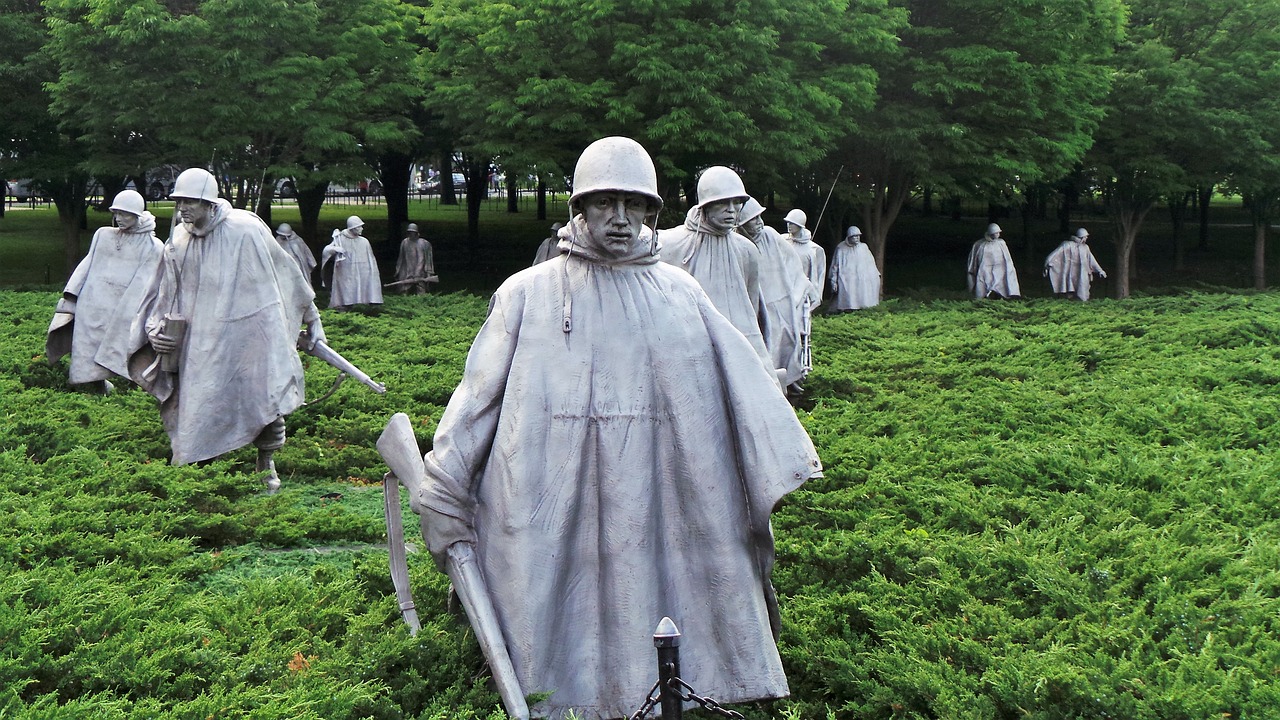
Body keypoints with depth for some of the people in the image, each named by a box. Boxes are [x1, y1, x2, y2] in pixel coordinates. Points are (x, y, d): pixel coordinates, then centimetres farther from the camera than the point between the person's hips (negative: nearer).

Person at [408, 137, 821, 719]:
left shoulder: (680, 293, 8)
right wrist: (443, 492, -1)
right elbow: (480, 392, 2)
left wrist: (781, 466, 4)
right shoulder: (527, 294, 3)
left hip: (656, 504, 2)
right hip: (553, 510, -1)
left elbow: (739, 380, 8)